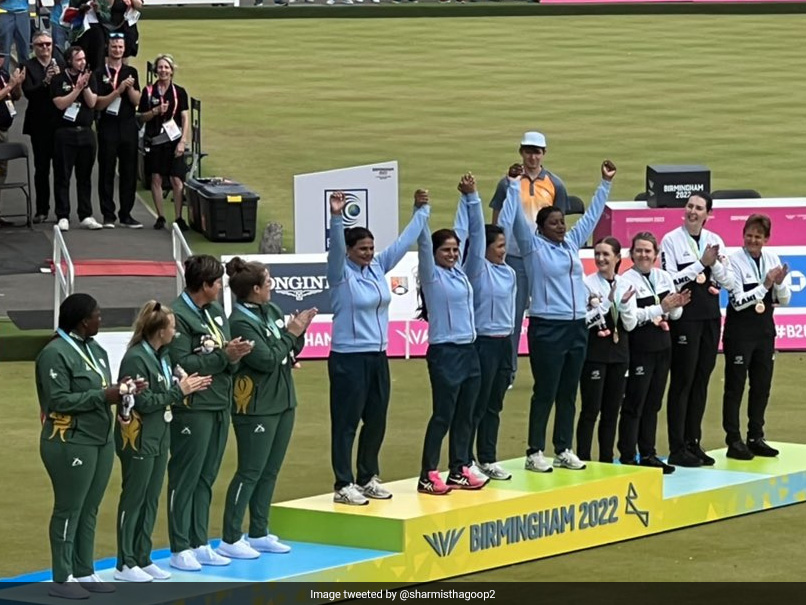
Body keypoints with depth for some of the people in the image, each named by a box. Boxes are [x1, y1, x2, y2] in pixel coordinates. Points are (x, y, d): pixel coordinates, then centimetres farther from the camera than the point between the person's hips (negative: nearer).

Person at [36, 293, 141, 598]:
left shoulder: (94, 348, 10)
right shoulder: (55, 353, -14)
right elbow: (59, 400, -19)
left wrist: (119, 390, -6)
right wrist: (103, 396, -20)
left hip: (101, 440, 8)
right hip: (70, 444, -8)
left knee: (90, 510, 11)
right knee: (69, 510, -3)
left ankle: (84, 573, 19)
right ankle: (61, 579, 3)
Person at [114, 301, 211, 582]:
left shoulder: (161, 356, 7)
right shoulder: (135, 359, -18)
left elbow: (164, 392, 8)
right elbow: (144, 402, -21)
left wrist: (186, 385, -7)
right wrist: (179, 391, -15)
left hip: (159, 437, 8)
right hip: (138, 439, -8)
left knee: (151, 500, 12)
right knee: (133, 499, -1)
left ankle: (143, 558, 19)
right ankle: (125, 564, 6)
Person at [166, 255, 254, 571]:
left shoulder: (216, 311, 13)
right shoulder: (178, 316, -13)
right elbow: (181, 364, -20)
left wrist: (235, 357, -7)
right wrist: (223, 356, -18)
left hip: (220, 406, 8)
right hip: (193, 409, -8)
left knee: (206, 478, 12)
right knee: (185, 478, -1)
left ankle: (200, 544, 19)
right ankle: (180, 548, 3)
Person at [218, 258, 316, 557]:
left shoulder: (272, 311, 7)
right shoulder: (240, 322, -17)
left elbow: (290, 353, 13)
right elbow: (266, 360, -21)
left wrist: (298, 332, -5)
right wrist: (290, 333, -12)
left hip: (283, 402, 8)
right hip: (257, 407, -8)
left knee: (270, 472, 12)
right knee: (250, 473, -4)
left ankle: (258, 533, 21)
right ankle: (230, 540, 1)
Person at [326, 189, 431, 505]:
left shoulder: (378, 267, 8)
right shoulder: (341, 274, -10)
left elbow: (404, 241, 13)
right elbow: (335, 247, -27)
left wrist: (422, 211, 14)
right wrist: (336, 218, -43)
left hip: (378, 357, 7)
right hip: (349, 358, -7)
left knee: (376, 421, 13)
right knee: (346, 423, -2)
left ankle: (368, 478, 25)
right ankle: (343, 485, 1)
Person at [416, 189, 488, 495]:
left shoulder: (458, 271, 11)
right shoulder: (432, 276, -7)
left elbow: (464, 231, 18)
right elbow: (424, 245, -21)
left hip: (468, 351, 7)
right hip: (445, 353, -7)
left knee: (465, 415, 10)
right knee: (442, 416, -6)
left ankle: (459, 470, 17)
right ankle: (428, 476, -3)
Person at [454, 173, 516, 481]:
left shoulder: (508, 273, 10)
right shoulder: (477, 270, -10)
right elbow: (475, 231, -17)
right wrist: (471, 198, -22)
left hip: (504, 343, 7)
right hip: (483, 342, -7)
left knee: (494, 406, 12)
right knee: (476, 406, -3)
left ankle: (488, 459, 19)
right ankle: (465, 462, 2)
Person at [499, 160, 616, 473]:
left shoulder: (572, 243, 12)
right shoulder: (533, 246, -4)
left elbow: (592, 215, 20)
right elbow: (514, 221, -15)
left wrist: (605, 184, 19)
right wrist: (514, 186, -21)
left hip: (576, 326, 6)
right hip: (547, 328, -6)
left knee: (568, 393, 10)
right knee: (545, 393, -4)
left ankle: (564, 450, 17)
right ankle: (535, 453, 2)